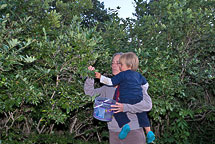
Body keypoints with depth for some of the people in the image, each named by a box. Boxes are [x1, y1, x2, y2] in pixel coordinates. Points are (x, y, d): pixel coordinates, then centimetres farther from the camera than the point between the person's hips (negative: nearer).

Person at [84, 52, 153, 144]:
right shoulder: (109, 86, 9)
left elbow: (147, 104, -19)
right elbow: (90, 92, 11)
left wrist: (125, 107, -30)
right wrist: (90, 77, -6)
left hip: (132, 132, -5)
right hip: (114, 133, 5)